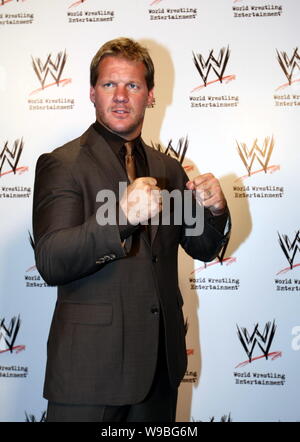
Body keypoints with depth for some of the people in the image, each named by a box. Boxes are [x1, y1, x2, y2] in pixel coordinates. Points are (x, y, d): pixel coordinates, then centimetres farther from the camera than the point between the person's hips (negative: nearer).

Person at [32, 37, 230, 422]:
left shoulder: (168, 169, 10)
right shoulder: (60, 164, -8)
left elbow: (202, 248, 12)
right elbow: (50, 264, -19)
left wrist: (214, 210, -10)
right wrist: (120, 217, -34)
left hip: (161, 361, 6)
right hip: (91, 362, -5)